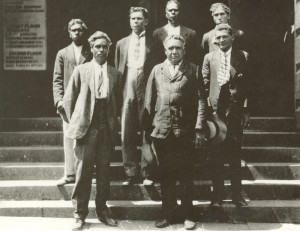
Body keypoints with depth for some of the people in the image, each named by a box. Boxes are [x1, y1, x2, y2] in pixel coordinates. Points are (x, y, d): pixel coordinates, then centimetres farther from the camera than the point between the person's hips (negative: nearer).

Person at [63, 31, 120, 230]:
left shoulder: (115, 74, 8)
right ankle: (80, 213, 9)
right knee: (84, 170, -1)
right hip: (86, 128, -2)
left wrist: (114, 122, 6)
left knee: (104, 170, 6)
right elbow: (69, 100, 7)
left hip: (107, 129, 2)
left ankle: (102, 210, 19)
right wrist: (75, 122, 3)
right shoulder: (81, 70, 4)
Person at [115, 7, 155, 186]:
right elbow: (118, 70, 15)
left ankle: (148, 174, 6)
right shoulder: (122, 43, 17)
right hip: (127, 92, 3)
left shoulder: (153, 42, 7)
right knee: (127, 135, 2)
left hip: (146, 91, -3)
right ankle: (131, 173, 10)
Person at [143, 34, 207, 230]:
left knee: (186, 175, 6)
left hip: (185, 131, -2)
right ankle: (169, 213, 23)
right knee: (165, 175, 10)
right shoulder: (157, 70, 9)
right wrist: (147, 129, 4)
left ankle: (188, 215, 19)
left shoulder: (193, 70, 2)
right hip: (161, 131, 2)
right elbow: (149, 101, 8)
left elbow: (201, 100, -2)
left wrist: (199, 129, -8)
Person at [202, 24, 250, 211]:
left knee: (235, 154, 6)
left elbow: (248, 85, 3)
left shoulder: (243, 56, 5)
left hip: (235, 111, -1)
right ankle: (217, 195, 15)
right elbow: (204, 85, 6)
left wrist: (246, 109, -4)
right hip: (215, 111, 1)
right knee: (216, 156, 5)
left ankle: (237, 194, 17)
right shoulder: (209, 58, 9)